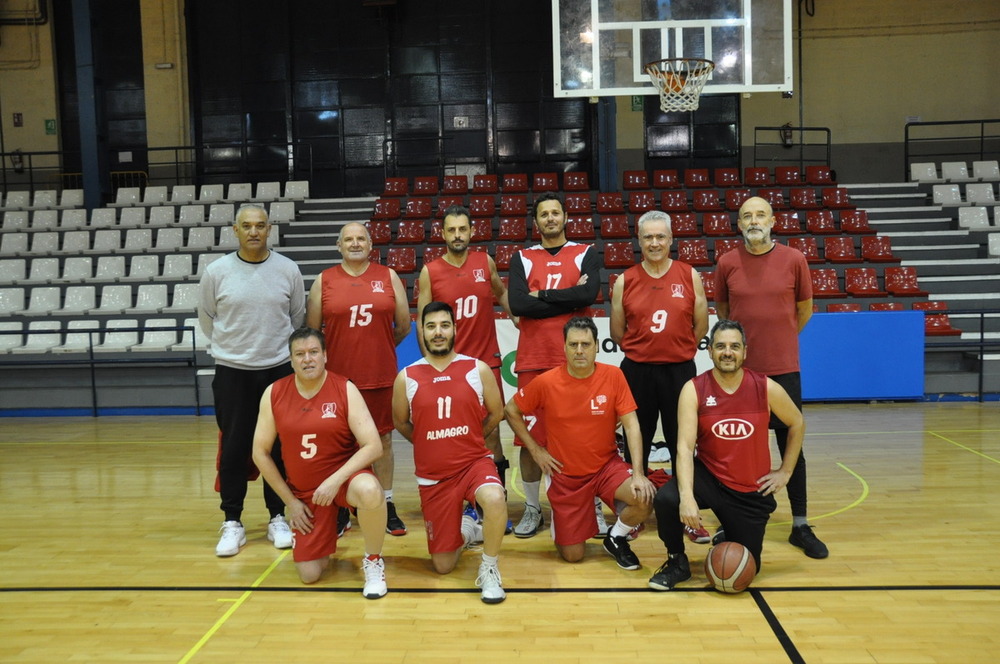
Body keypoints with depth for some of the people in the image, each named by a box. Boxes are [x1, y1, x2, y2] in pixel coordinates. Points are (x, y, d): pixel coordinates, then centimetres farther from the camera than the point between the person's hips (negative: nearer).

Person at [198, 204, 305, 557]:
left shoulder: (288, 270, -1)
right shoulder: (216, 272, -3)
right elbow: (206, 318, 10)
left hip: (279, 369, 1)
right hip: (232, 371, -1)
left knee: (279, 447, 7)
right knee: (233, 448, 3)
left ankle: (277, 518, 20)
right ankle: (232, 522, 15)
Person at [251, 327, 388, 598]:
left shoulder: (345, 390, -12)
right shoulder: (274, 394, -5)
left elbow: (373, 446, -17)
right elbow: (260, 453, 2)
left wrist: (336, 480, -28)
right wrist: (290, 501, -1)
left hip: (345, 476, -2)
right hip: (304, 491, 3)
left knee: (369, 490, -39)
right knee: (309, 575, -2)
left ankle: (373, 561, -11)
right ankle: (327, 536, 35)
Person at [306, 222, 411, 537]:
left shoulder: (388, 277, 4)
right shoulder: (324, 281, 2)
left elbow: (403, 326, 8)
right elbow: (312, 330, 5)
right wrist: (346, 349, 9)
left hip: (381, 375, 1)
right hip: (338, 376, 0)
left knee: (383, 439, 9)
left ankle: (388, 507, 20)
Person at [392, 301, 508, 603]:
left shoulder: (478, 369, -6)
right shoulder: (406, 378, -5)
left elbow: (496, 412, 7)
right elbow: (401, 422, 11)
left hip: (475, 462, -1)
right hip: (432, 475, 2)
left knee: (494, 499, -38)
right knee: (442, 565, 4)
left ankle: (489, 569, -11)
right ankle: (465, 530, 40)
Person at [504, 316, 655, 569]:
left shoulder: (613, 376, -12)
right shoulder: (546, 382, -13)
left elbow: (631, 425, -12)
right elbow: (512, 411, 2)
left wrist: (638, 474, -21)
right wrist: (535, 449, -3)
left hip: (607, 466, 1)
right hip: (565, 474, -1)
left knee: (645, 499, -28)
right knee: (572, 555, 0)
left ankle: (616, 538, 5)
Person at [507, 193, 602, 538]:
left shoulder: (586, 254, 8)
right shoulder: (523, 259, 10)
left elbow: (589, 294, -12)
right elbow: (517, 305, -8)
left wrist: (542, 295, -8)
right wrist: (568, 298, -9)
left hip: (574, 360, -1)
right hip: (533, 360, 1)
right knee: (529, 436, 4)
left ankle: (593, 506, 16)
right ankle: (532, 508, 19)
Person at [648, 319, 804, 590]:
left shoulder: (766, 387, -10)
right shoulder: (694, 390, -15)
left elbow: (797, 424, 9)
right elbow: (685, 447, -22)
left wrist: (785, 471, 5)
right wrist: (687, 497, -36)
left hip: (753, 491, 1)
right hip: (708, 477, -1)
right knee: (666, 499, -32)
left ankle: (730, 535, 40)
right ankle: (677, 562, -3)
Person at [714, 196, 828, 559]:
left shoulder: (794, 260, -2)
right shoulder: (727, 263, -1)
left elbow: (804, 308, 10)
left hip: (783, 369, 0)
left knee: (791, 446, 6)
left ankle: (801, 526, 18)